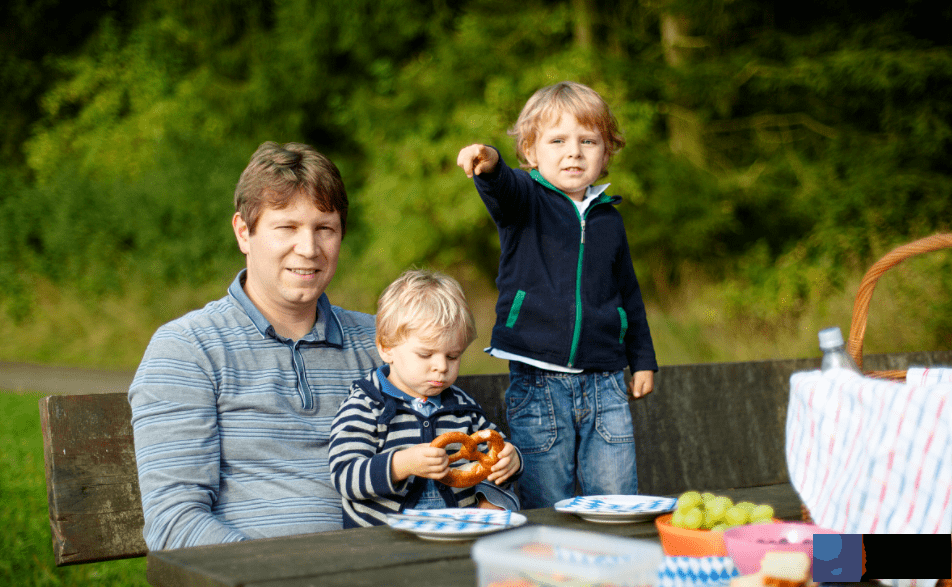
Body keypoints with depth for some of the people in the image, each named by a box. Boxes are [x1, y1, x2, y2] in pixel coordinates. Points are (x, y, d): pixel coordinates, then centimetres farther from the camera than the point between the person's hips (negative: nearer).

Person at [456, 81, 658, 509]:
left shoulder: (609, 219, 11)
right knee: (547, 518, 0)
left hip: (604, 382, 3)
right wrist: (488, 165, -49)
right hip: (538, 381, -3)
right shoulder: (525, 199, -1)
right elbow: (503, 189, -26)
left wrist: (642, 360, 23)